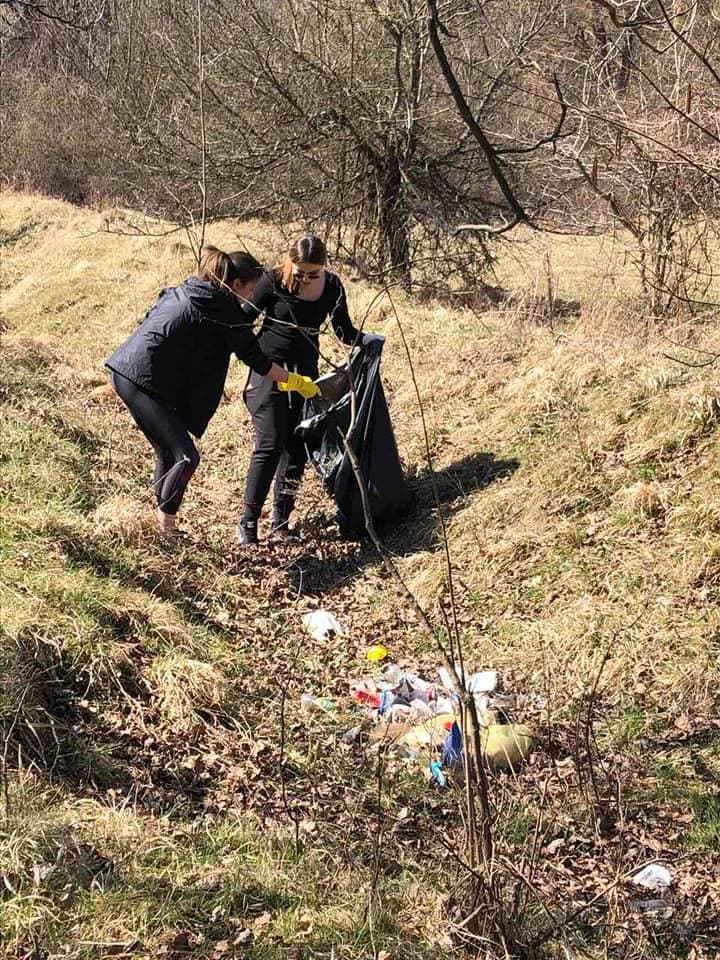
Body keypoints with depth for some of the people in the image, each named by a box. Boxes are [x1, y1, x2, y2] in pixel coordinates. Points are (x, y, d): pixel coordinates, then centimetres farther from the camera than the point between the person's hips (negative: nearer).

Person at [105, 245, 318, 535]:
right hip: (144, 381, -10)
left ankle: (163, 525, 24)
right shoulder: (224, 309, -7)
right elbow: (255, 358, -3)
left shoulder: (184, 291, 18)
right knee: (186, 457, -9)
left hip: (124, 371, 10)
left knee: (168, 454, 16)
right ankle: (166, 525, -2)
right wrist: (295, 382, 8)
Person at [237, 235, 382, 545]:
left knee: (297, 446, 4)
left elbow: (343, 330, 2)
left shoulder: (332, 286, -4)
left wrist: (366, 339, -17)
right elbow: (245, 318, -5)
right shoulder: (274, 281, -13)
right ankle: (248, 521, -4)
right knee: (269, 445, -12)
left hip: (305, 370, 4)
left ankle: (280, 520, 14)